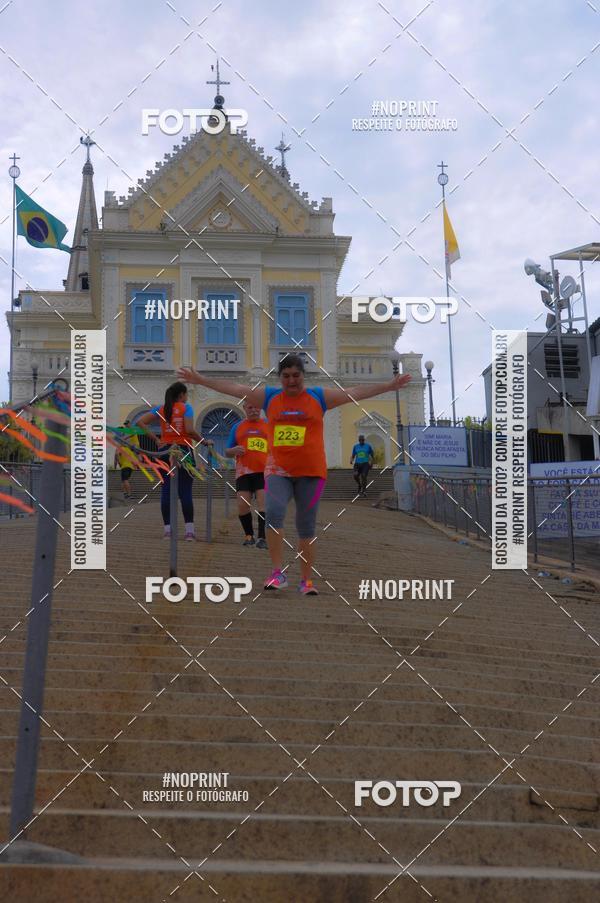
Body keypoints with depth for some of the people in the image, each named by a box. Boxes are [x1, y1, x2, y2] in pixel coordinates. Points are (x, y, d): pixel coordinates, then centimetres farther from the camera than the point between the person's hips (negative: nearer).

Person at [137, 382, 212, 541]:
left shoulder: (160, 408, 9)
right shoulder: (186, 407, -2)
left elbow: (140, 422, 2)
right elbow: (189, 430, -15)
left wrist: (155, 439, 3)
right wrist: (204, 442, -3)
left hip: (165, 450, 3)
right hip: (183, 450, -3)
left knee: (166, 490, 4)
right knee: (185, 491, -2)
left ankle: (167, 529, 3)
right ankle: (189, 530, -4)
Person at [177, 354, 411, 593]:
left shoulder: (319, 397, 6)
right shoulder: (269, 397, 8)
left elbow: (355, 392, 3)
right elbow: (234, 388, 7)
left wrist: (389, 386, -1)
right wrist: (200, 379, 4)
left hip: (310, 472, 0)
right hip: (278, 471, 1)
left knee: (306, 526, 5)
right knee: (274, 513, -21)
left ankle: (306, 580, 15)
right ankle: (278, 573, -12)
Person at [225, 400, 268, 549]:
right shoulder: (237, 427, 15)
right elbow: (227, 452, 18)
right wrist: (234, 450, -4)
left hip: (264, 471, -1)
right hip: (244, 472, 2)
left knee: (263, 502, -14)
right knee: (242, 504, -5)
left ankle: (262, 538, -12)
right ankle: (249, 535, 14)